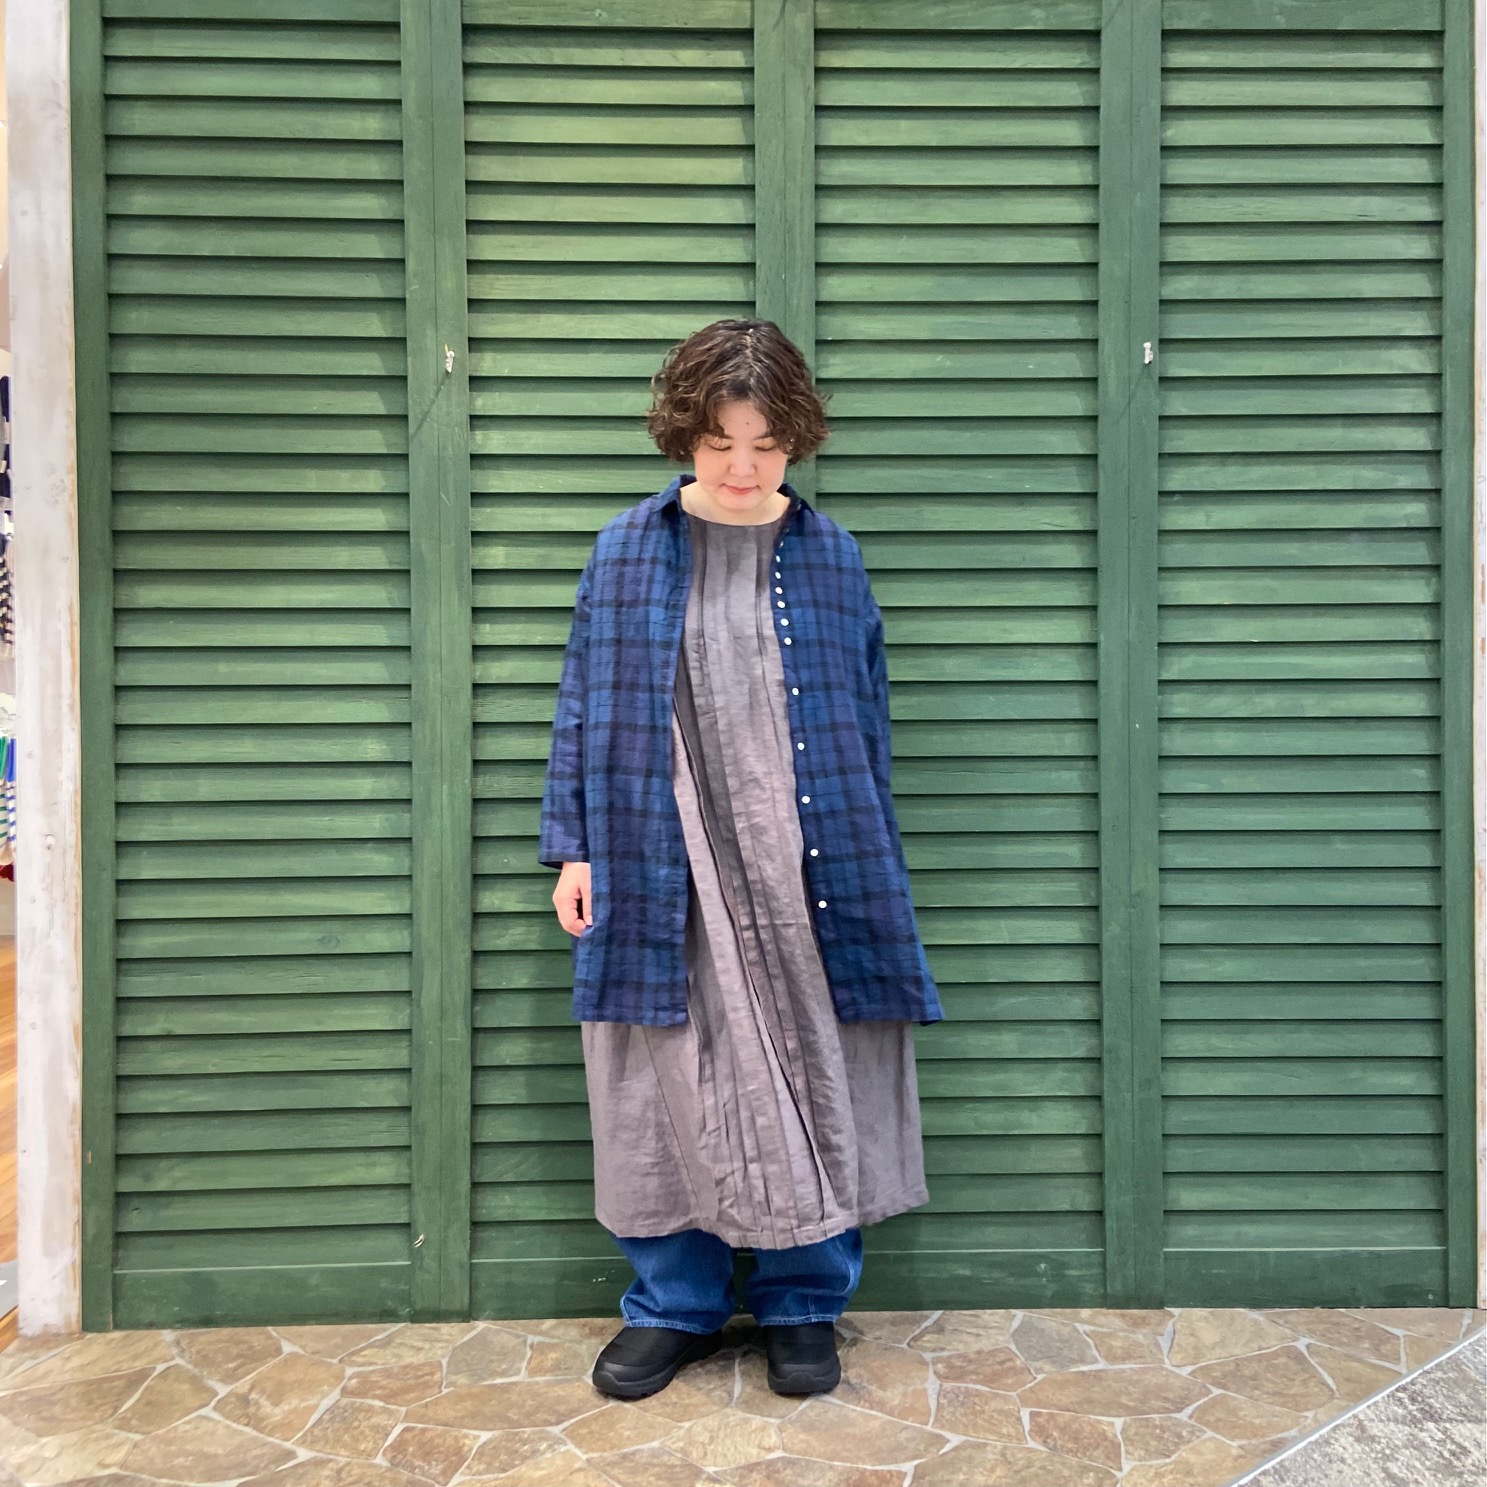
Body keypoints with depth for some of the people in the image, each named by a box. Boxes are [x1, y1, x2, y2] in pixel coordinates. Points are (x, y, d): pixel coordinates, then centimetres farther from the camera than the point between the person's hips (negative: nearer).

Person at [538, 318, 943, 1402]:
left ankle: (804, 1306, 27)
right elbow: (584, 710, 6)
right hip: (664, 875, 0)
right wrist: (574, 850, 2)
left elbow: (867, 723, 7)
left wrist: (870, 864, 6)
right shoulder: (627, 551, 3)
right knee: (668, 1092, 8)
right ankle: (673, 1308, 27)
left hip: (804, 876, 0)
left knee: (810, 1093, 7)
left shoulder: (829, 556, 4)